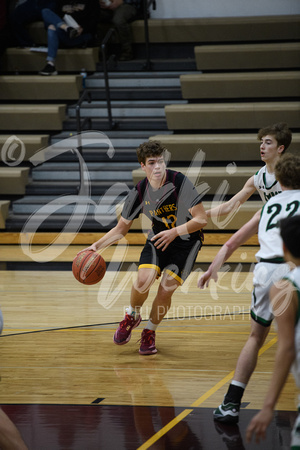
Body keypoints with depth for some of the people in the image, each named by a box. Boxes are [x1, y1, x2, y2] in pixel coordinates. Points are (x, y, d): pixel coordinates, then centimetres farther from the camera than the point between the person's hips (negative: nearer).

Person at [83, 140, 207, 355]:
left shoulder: (180, 182, -22)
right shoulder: (139, 192, -10)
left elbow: (201, 219, -20)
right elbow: (121, 229, 0)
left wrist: (175, 232, -32)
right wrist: (96, 246, -12)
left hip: (186, 241, -2)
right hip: (159, 238, 2)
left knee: (166, 290, -15)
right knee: (144, 280, -22)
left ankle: (150, 331, 13)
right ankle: (132, 316, 11)